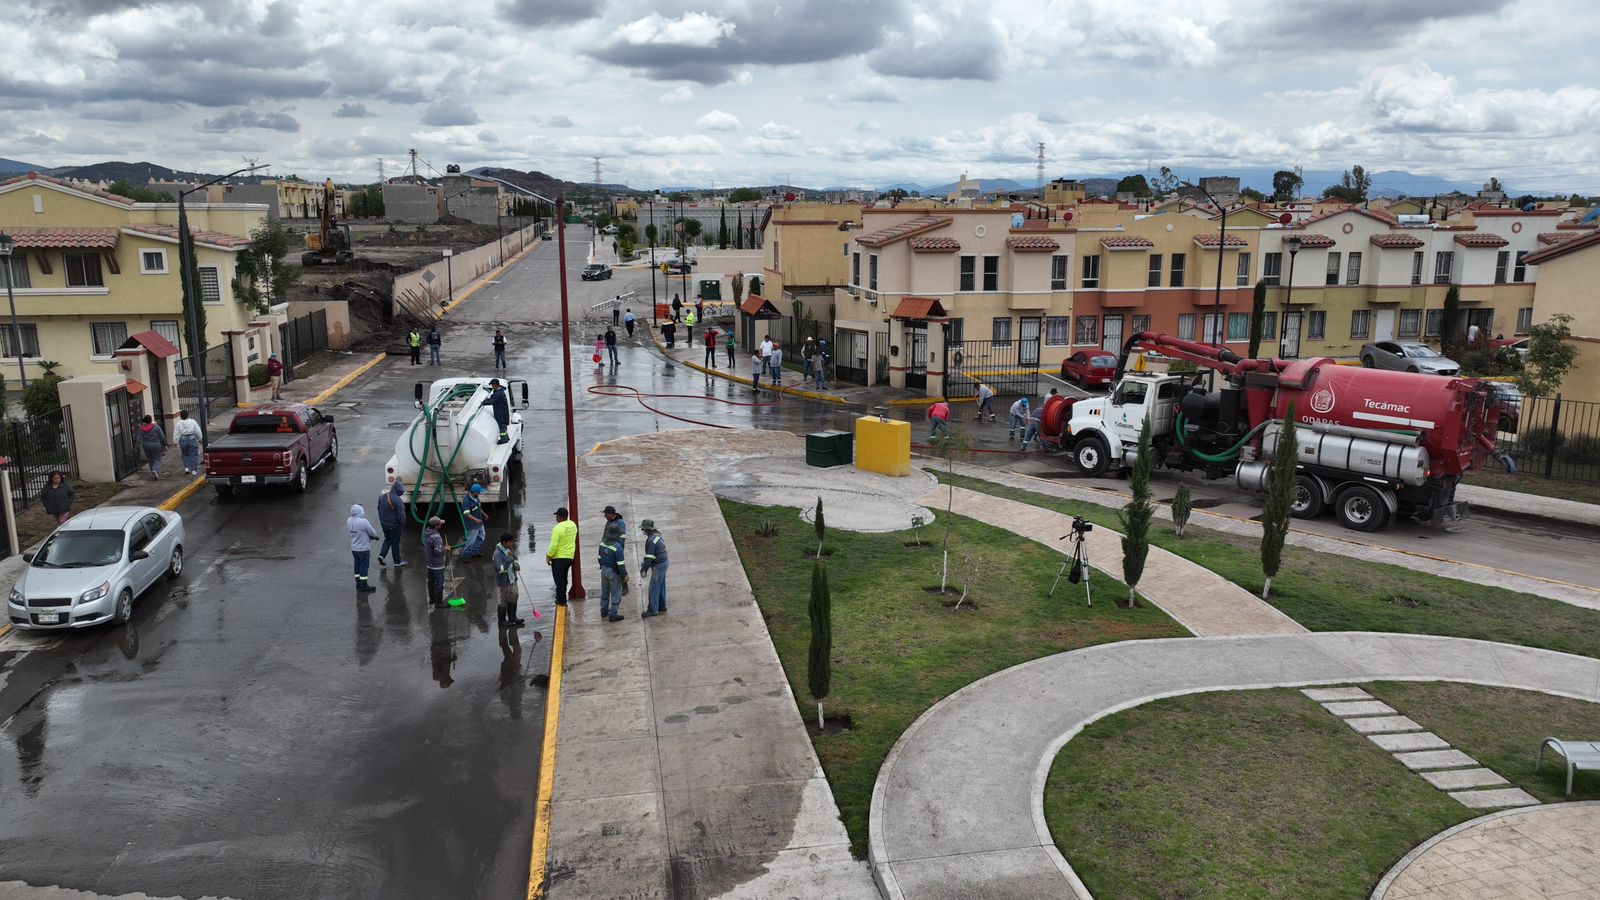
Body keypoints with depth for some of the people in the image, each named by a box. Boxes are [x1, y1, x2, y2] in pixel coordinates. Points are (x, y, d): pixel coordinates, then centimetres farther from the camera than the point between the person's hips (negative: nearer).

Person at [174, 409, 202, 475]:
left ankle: (186, 467, 7)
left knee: (185, 454, 20)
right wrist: (200, 439, 9)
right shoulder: (193, 422, -4)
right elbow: (198, 432, -3)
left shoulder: (178, 423, -2)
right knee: (193, 455, 5)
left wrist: (177, 443, 3)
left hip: (183, 439, 1)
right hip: (192, 439, -1)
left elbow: (176, 434, -2)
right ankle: (194, 470, 4)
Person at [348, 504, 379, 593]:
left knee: (357, 566, 17)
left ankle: (358, 584, 27)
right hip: (363, 549, -7)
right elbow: (374, 533, -17)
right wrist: (375, 535, 7)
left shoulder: (349, 521, -3)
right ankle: (363, 586, 9)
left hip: (354, 548, 7)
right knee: (364, 567, 3)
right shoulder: (363, 522, -25)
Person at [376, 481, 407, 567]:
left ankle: (381, 555, 11)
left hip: (384, 524, 6)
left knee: (387, 539, 26)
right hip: (394, 525, -6)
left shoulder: (382, 497, -1)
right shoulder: (397, 500, -26)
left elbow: (379, 510, 10)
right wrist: (402, 524, -5)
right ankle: (397, 562, 20)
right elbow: (401, 515, -23)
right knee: (395, 543, 7)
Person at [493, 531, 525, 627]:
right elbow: (501, 569, -30)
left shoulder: (510, 548, 0)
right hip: (504, 581, -8)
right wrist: (509, 558, -30)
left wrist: (515, 563, -1)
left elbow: (514, 557, 20)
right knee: (504, 600, 5)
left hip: (512, 578, 8)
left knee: (513, 597, 17)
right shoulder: (498, 553, -25)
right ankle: (501, 620, 21)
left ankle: (512, 617, 32)